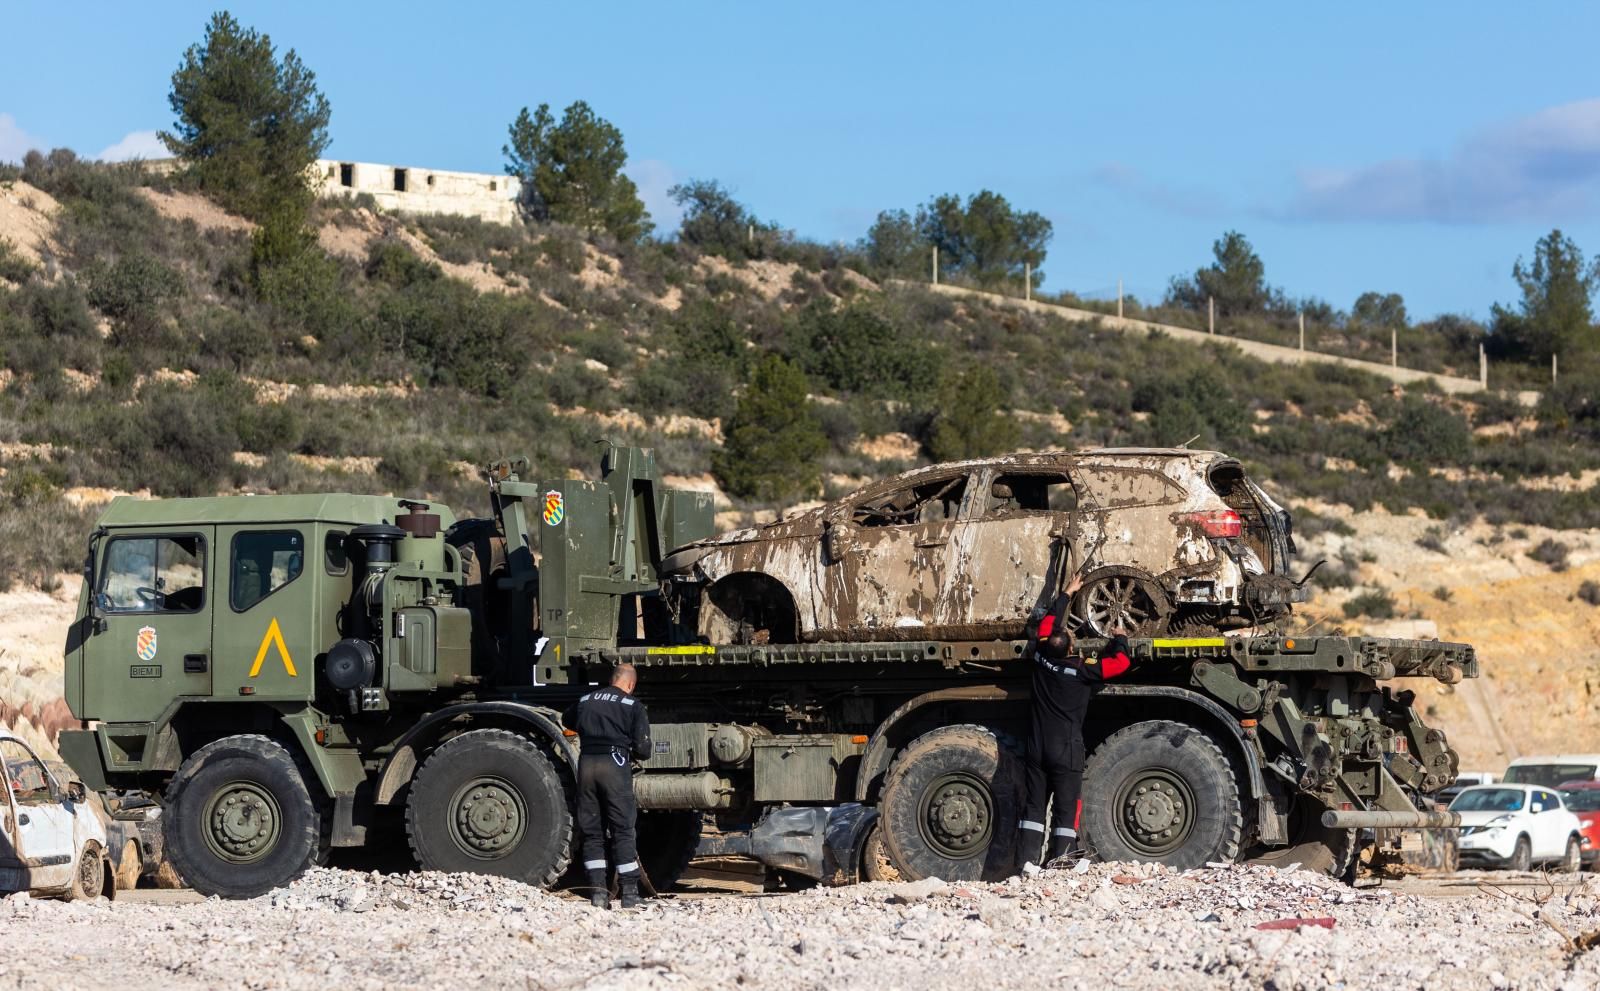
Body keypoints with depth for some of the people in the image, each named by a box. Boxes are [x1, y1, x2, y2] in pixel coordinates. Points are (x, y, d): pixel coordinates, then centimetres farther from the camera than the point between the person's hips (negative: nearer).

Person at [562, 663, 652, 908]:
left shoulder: (586, 701, 16)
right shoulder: (633, 705, 3)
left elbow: (567, 721, 37)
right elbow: (643, 748, -3)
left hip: (587, 763, 4)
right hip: (615, 765, -3)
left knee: (591, 832, 9)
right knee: (622, 831, 2)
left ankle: (597, 891, 4)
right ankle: (629, 893, 1)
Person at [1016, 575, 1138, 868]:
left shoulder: (1042, 658, -1)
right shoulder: (1082, 670, -14)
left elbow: (1048, 623, 16)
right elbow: (1122, 662, -10)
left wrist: (1067, 594, 28)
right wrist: (1119, 638, 10)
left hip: (1037, 747, 5)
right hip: (1066, 750, -5)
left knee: (1033, 806, 6)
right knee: (1067, 808, 0)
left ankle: (1025, 862, 1)